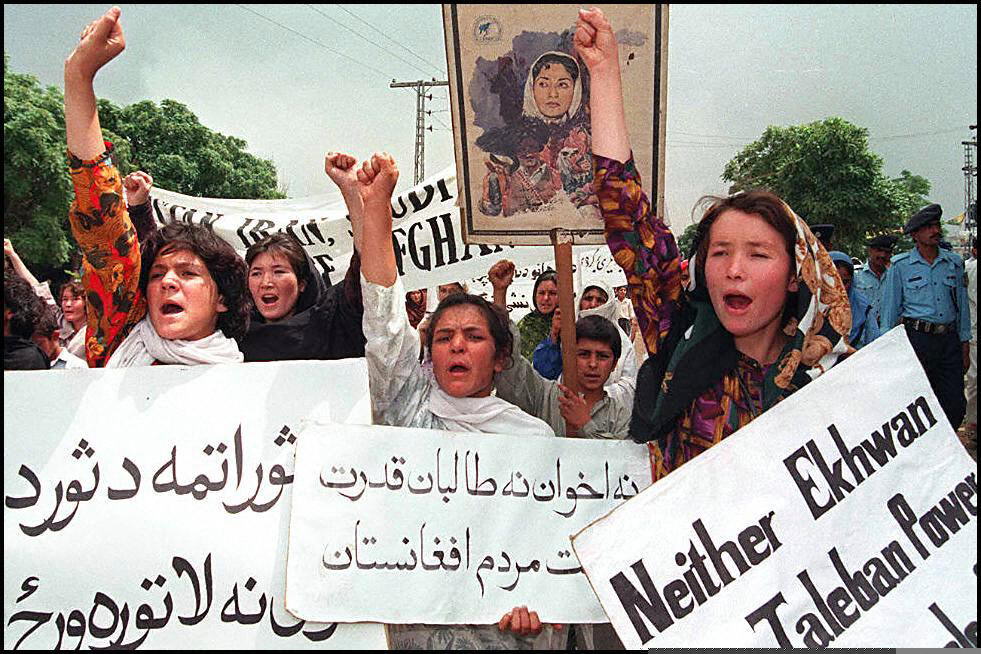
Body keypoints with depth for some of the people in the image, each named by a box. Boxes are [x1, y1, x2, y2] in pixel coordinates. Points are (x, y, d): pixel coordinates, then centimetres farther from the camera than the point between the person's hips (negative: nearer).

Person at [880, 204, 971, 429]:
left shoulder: (954, 263, 11)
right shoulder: (900, 265, 1)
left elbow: (962, 306, 15)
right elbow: (890, 309, 3)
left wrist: (965, 347, 12)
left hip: (949, 339, 3)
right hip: (917, 338, -3)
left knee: (955, 406, 2)